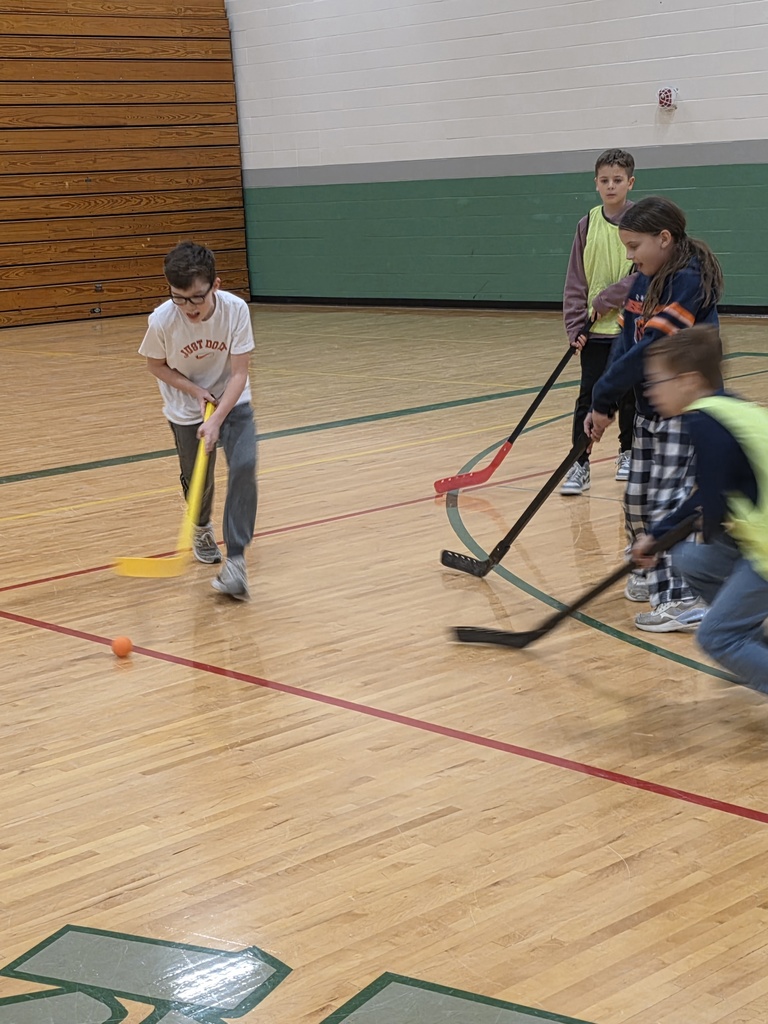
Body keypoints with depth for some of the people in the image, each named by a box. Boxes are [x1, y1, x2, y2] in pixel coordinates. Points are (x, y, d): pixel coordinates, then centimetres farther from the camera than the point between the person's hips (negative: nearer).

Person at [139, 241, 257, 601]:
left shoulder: (236, 309, -26)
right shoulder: (162, 320, -25)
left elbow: (239, 374, -22)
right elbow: (156, 364, -5)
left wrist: (216, 419, -32)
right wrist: (193, 389, -18)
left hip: (232, 402, 0)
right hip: (186, 409, 1)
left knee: (243, 467, -21)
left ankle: (236, 560, -17)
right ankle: (203, 528, 45)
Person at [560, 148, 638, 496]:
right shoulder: (588, 224, 2)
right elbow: (576, 279, 3)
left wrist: (606, 300, -15)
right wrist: (575, 324, -4)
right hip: (595, 330, 1)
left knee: (629, 395, 12)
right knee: (588, 397, -4)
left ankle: (628, 452, 29)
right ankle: (580, 464, -2)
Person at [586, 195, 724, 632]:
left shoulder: (689, 281, -20)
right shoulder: (644, 282, 8)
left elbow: (653, 347, -25)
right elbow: (628, 344, 8)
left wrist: (604, 395, -19)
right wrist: (604, 407, 0)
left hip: (689, 410, -8)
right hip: (650, 407, 8)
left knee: (666, 500, -12)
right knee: (637, 497, 13)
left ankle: (682, 600, -8)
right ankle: (653, 575, 32)